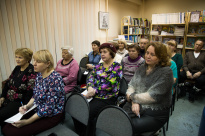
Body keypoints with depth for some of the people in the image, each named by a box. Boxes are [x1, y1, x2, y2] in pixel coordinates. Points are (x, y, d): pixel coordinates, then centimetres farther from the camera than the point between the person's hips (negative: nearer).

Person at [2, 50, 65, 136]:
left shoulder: (55, 79, -25)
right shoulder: (39, 75, 0)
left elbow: (49, 108, -23)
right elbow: (35, 96, 11)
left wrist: (28, 121, -19)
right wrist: (27, 106, -7)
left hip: (51, 115, -7)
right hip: (37, 110, 7)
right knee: (6, 128, -2)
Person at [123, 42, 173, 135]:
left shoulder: (166, 72, -11)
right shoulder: (142, 68, 9)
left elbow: (153, 96, -17)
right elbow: (132, 85, 6)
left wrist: (132, 96, -7)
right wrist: (134, 101, -12)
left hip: (155, 113, -4)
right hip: (135, 106, 5)